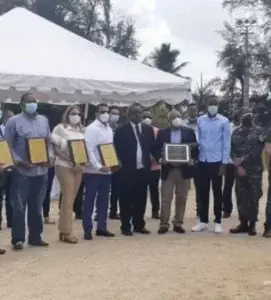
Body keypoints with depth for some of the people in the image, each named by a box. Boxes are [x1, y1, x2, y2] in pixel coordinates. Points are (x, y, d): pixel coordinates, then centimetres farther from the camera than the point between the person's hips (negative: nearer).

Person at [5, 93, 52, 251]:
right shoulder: (14, 121, -2)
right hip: (22, 171, -4)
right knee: (19, 207, 0)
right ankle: (18, 239, 7)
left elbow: (49, 142, 15)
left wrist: (50, 157, -3)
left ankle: (35, 237, 21)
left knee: (36, 207, 12)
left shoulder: (44, 120, 12)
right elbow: (8, 146, -5)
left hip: (41, 171, 5)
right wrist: (19, 161, -17)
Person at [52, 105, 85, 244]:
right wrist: (70, 160, -19)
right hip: (64, 166, -6)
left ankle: (63, 230, 17)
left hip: (78, 167, 6)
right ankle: (67, 232, 1)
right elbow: (56, 148, -10)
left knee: (70, 199, 9)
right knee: (67, 199, -6)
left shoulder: (81, 130, 11)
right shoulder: (60, 128, -5)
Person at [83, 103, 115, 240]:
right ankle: (87, 230, 7)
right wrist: (98, 166, -22)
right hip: (93, 170, -7)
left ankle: (101, 227, 20)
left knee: (104, 199, 11)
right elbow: (89, 150, -16)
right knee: (89, 200, 1)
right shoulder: (91, 128, -10)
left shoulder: (109, 129, 13)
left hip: (107, 170, 7)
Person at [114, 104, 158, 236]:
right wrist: (121, 163, -13)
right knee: (126, 199, 2)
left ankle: (139, 225, 19)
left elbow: (153, 147, 13)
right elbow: (117, 149, -2)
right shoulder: (121, 130, 0)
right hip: (128, 169, -4)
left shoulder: (148, 129, 11)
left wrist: (159, 158, 0)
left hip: (143, 169, 4)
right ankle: (126, 226, 9)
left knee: (141, 198, 9)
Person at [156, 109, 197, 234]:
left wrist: (192, 159, -12)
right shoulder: (162, 133, 7)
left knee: (181, 198, 6)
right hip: (168, 169, 0)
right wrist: (161, 158, -13)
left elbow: (195, 148, 5)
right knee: (166, 197, -1)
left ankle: (178, 223, 14)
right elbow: (157, 149, 6)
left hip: (184, 169, 1)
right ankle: (164, 224, 4)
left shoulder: (189, 132, 7)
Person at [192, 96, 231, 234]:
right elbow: (198, 139, 8)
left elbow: (227, 143, -6)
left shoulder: (224, 121, -6)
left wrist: (224, 163, -9)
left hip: (217, 161, -3)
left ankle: (217, 221, 14)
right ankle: (203, 221, 18)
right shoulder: (200, 120, 3)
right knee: (203, 192, 9)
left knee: (217, 192, 5)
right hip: (202, 161, 3)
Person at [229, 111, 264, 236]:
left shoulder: (258, 131, 3)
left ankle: (252, 224, 6)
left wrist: (243, 159, -13)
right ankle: (243, 223, 12)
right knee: (241, 196, 4)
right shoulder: (236, 132, 11)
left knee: (254, 196, -2)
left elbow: (258, 150, -6)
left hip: (255, 169, -3)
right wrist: (238, 166, -7)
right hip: (240, 168, 3)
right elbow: (232, 150, 5)